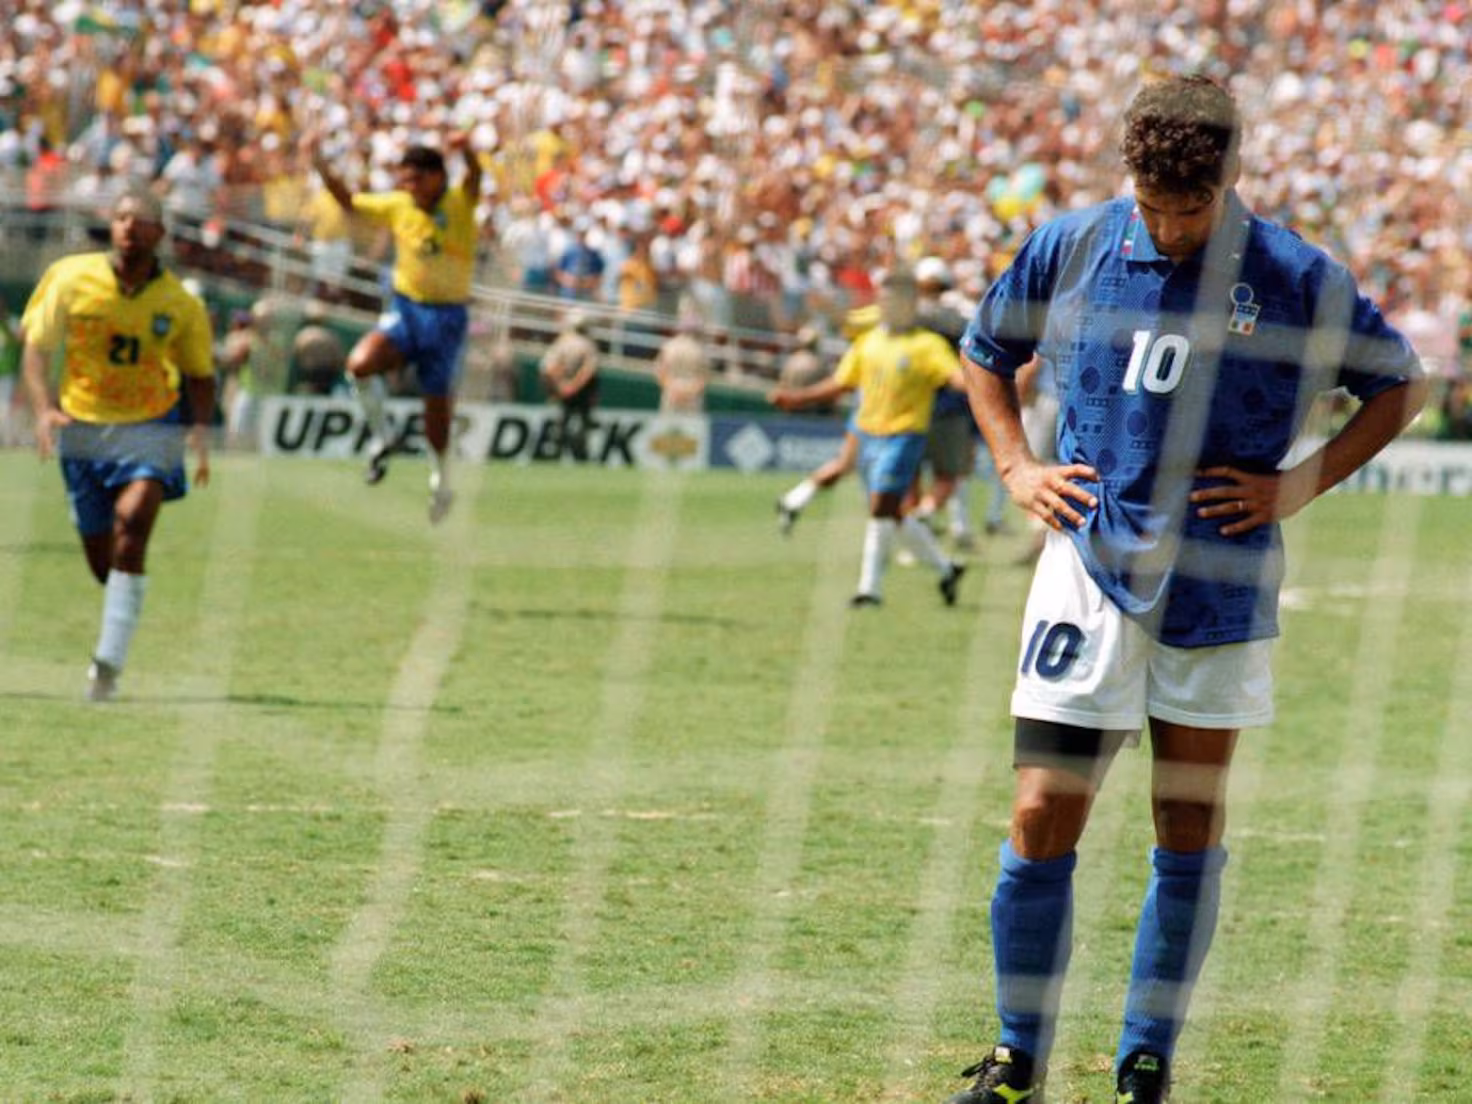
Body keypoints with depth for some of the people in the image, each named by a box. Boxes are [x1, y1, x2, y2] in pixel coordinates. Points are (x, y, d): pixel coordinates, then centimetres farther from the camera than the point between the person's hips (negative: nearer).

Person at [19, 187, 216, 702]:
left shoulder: (181, 305, -7)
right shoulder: (71, 279, -8)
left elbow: (200, 374, 6)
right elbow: (36, 348, -4)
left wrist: (200, 433, -10)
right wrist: (44, 409, -19)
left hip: (150, 429, -2)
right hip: (83, 427, 2)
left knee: (131, 524, -25)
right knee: (102, 562, 7)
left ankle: (109, 661, -25)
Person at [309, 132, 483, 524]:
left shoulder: (459, 205, -10)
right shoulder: (398, 207, 3)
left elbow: (473, 180, -32)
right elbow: (348, 200, 13)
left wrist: (468, 151, -55)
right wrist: (319, 161, 2)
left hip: (448, 316, -3)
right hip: (405, 308, 3)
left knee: (437, 404, 3)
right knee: (360, 363, -24)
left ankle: (441, 481, 27)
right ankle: (382, 438, -3)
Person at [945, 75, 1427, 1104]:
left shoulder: (1295, 277, -4)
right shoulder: (1069, 248, 1)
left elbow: (1401, 384, 8)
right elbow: (986, 353, 19)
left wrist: (1299, 484, -2)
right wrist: (1017, 468, 5)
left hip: (1220, 582, 0)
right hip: (1090, 564, 0)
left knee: (1191, 831, 6)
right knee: (1043, 818, -6)